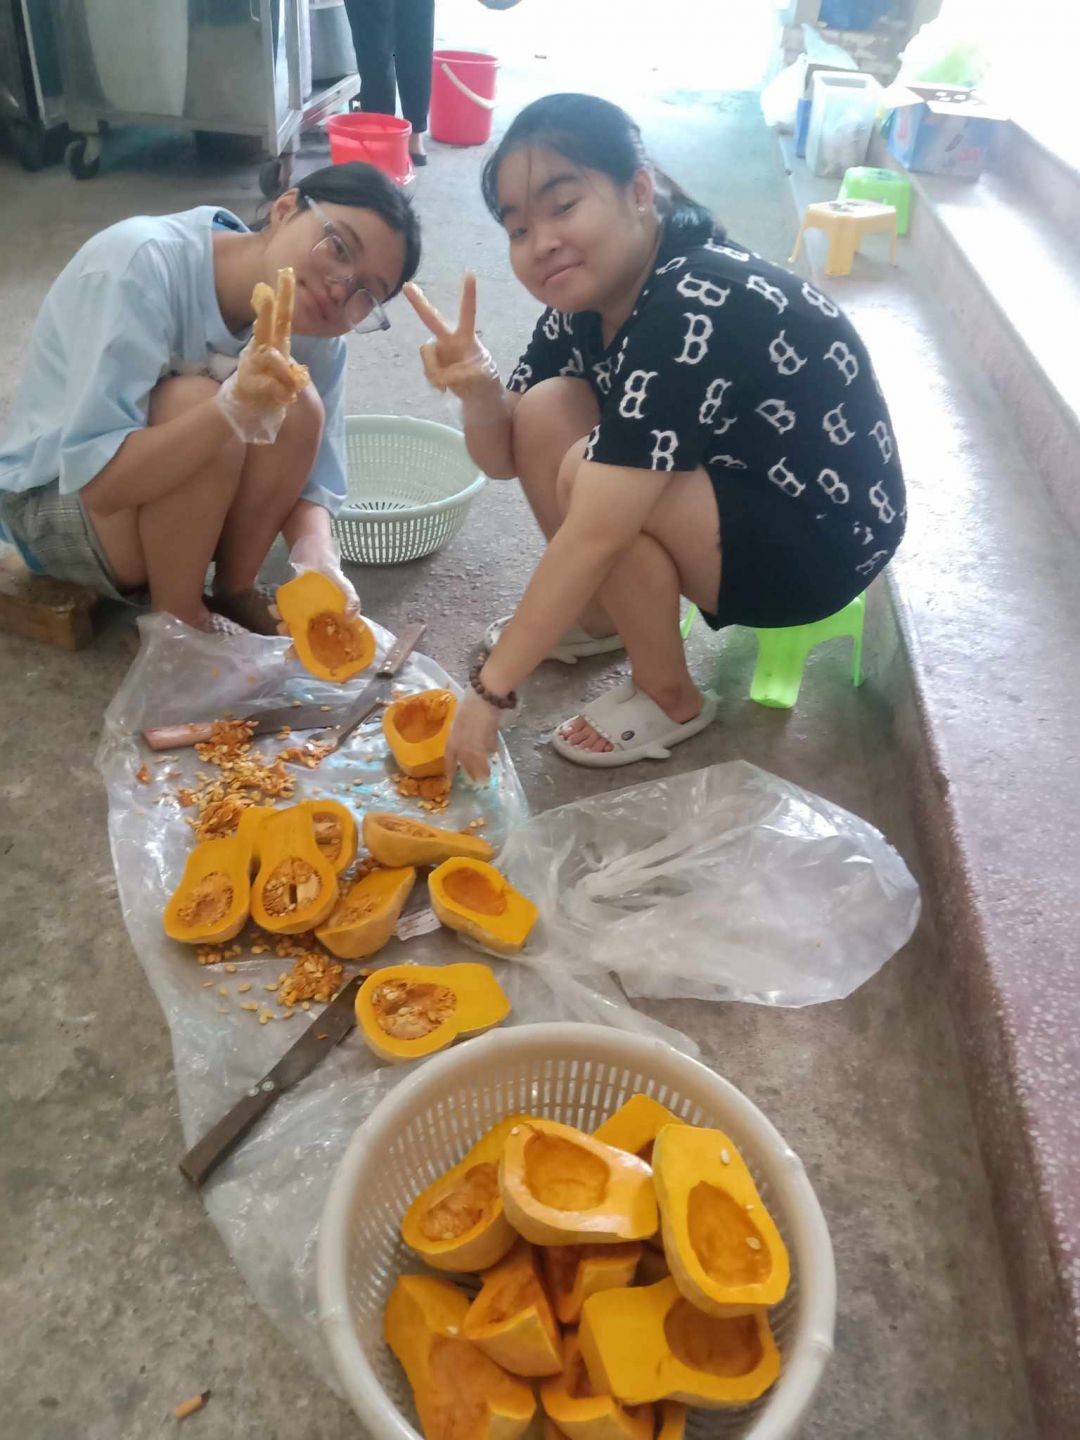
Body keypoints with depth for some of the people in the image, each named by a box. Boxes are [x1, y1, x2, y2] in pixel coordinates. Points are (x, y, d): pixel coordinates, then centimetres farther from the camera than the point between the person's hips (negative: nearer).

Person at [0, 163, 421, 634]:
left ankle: (234, 592, -5)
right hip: (50, 504, -4)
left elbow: (309, 477, -11)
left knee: (296, 408, -23)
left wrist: (318, 560, -33)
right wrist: (230, 410, -49)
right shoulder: (140, 264, -30)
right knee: (196, 399, -33)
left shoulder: (313, 328, -14)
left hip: (172, 502, 4)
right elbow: (99, 481, -34)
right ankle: (177, 616, -13)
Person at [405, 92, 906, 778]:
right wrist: (479, 392, -23)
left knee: (592, 478, -28)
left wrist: (491, 691, -31)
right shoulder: (588, 297, -4)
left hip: (825, 539, -8)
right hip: (729, 484, 8)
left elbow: (594, 536, -35)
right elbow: (504, 456, 0)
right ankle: (599, 620, 12)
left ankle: (670, 698, -5)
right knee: (545, 413, -9)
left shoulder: (693, 309, -32)